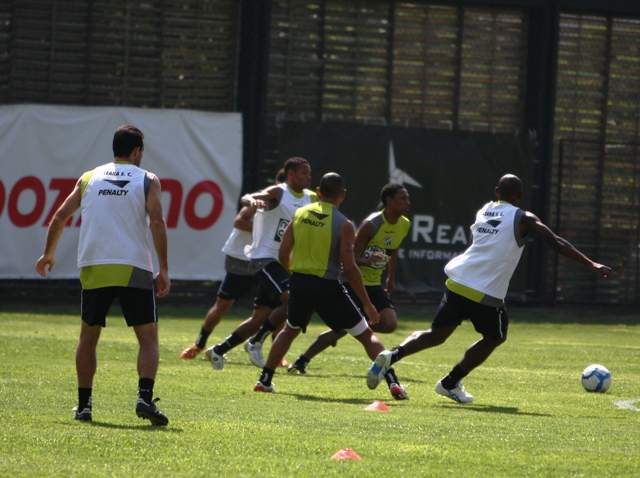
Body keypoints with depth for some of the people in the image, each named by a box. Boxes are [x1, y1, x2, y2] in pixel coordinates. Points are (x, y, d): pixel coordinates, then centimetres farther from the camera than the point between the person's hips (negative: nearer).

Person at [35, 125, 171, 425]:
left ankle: (84, 404, 12)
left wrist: (48, 254, 29)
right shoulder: (147, 181, 4)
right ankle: (145, 397, -19)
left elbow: (60, 216, 15)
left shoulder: (89, 178, 14)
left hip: (94, 268, 3)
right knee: (148, 338, 1)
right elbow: (157, 222, -7)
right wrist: (163, 270, -6)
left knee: (88, 336, 15)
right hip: (134, 269, -3)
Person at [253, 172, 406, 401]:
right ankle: (392, 380, -5)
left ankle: (264, 380, 27)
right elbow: (350, 268, -13)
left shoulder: (299, 214, 4)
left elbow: (283, 254, 6)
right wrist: (367, 304, -7)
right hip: (327, 287, -4)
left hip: (299, 283, 4)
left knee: (289, 330, 29)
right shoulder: (343, 225, -9)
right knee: (366, 335, 6)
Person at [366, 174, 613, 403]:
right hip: (486, 294, -5)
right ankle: (450, 383, 20)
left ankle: (392, 355, -8)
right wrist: (592, 265, -6)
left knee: (437, 333, 15)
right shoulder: (523, 219, 0)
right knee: (494, 337, 20)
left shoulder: (483, 211, 16)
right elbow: (557, 244, -6)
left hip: (457, 283, 5)